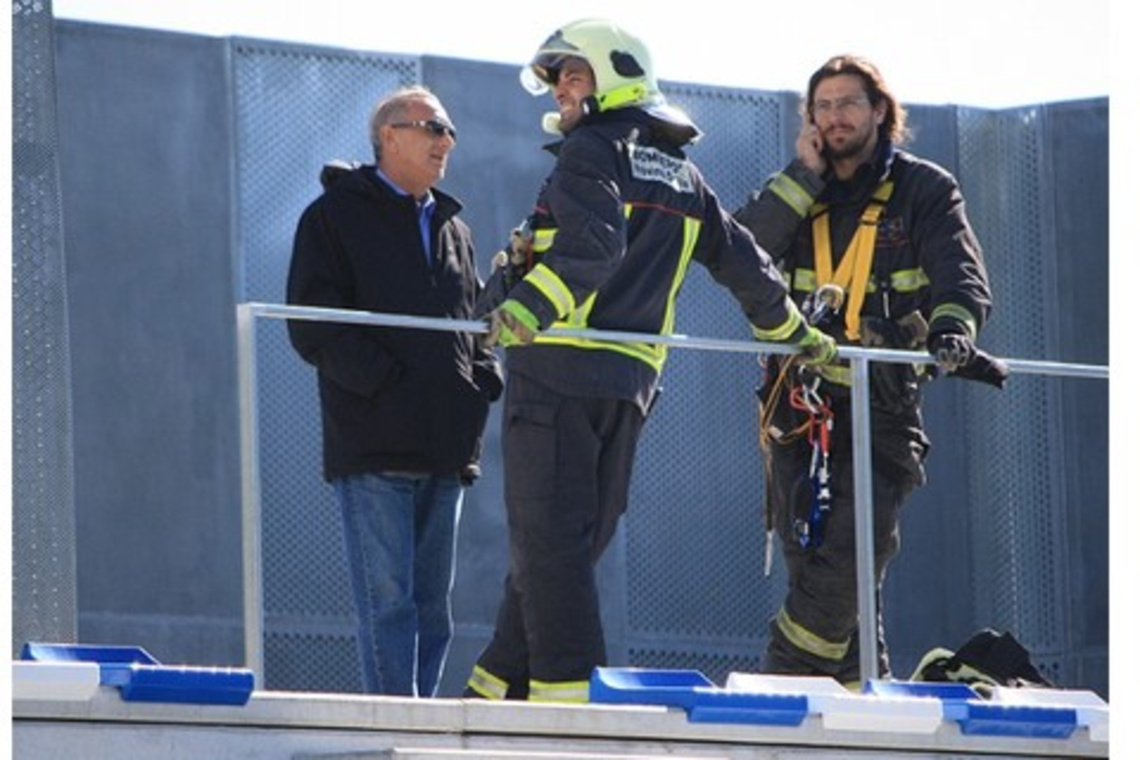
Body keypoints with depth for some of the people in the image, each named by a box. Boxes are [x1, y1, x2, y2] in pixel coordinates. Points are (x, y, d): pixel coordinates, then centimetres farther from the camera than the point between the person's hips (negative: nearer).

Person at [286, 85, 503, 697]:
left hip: (444, 450, 7)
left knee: (432, 602, 7)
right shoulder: (335, 217, 2)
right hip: (374, 446, -7)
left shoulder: (452, 229, 22)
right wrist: (387, 384, -16)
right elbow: (313, 327, -7)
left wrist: (484, 382, 4)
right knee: (388, 602, -11)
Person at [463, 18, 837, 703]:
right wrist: (796, 334, 40)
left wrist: (530, 305, -37)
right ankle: (499, 690, 18)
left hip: (559, 365, -8)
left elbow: (593, 243, -23)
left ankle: (569, 694, -17)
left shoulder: (593, 147, -4)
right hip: (632, 379, 8)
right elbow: (744, 263, 27)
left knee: (548, 538, -9)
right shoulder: (682, 174, 20)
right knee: (574, 541, 12)